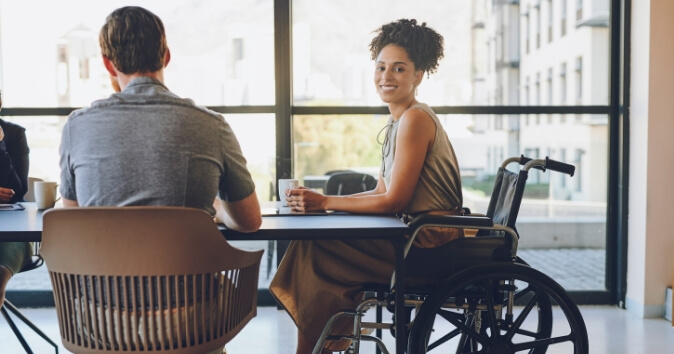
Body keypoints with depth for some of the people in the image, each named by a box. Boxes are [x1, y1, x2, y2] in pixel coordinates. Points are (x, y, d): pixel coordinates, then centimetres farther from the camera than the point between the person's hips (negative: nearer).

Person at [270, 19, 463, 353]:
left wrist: (325, 203, -13)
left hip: (429, 245, -9)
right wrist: (319, 200, 2)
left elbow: (395, 200, -18)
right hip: (414, 236, 9)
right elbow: (382, 192, 12)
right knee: (311, 244, 3)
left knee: (317, 255, -10)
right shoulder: (397, 121, 14)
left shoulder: (415, 119, -16)